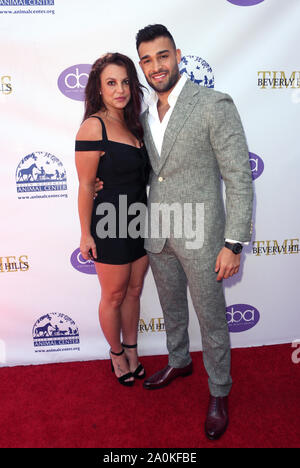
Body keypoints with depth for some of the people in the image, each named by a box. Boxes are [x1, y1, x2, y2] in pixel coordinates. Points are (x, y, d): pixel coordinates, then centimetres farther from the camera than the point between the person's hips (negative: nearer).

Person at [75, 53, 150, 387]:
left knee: (134, 291, 19)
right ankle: (116, 353, 36)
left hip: (139, 220, 7)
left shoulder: (132, 123, 8)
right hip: (111, 225, -7)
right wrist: (86, 234, -12)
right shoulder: (94, 126, -15)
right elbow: (85, 187, -14)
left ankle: (131, 349, 39)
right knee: (114, 296, 11)